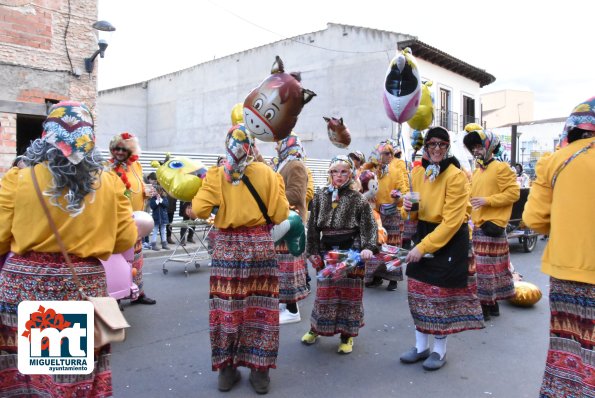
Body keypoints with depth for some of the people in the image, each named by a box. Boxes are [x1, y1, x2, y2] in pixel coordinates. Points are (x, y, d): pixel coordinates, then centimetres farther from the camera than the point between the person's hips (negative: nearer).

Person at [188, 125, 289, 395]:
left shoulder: (216, 175, -3)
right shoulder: (267, 173, -2)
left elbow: (199, 210, -11)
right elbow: (279, 215, -4)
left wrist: (191, 211, 10)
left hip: (227, 246, 0)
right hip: (260, 245, 0)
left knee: (226, 308, 10)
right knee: (260, 308, 9)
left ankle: (227, 370, 22)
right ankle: (259, 372, 19)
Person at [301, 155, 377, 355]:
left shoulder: (358, 199, -3)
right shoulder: (320, 197, 5)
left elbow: (369, 226, -8)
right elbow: (313, 226, 6)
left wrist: (368, 247, -22)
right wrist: (312, 251, 3)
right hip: (327, 251, 2)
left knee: (350, 293, 5)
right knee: (324, 292, 7)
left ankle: (347, 335, 20)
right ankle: (315, 328, 27)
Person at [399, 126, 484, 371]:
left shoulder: (456, 176, -17)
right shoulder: (418, 172, 3)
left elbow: (452, 222, -19)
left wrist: (423, 247, -21)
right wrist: (409, 208, -11)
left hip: (450, 240, -6)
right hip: (423, 234, 6)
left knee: (441, 294, 3)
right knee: (418, 292, 10)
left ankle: (439, 351, 24)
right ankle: (421, 346, 27)